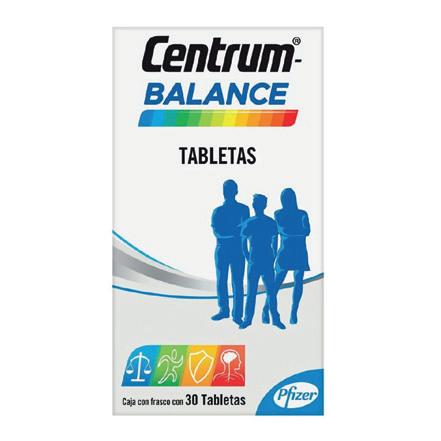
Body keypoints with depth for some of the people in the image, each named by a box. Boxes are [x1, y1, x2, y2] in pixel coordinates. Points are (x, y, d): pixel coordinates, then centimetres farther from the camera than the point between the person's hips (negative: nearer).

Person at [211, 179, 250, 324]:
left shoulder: (243, 209, 3)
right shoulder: (218, 211, 7)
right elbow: (216, 232, -5)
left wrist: (226, 231, -19)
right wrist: (235, 232, -20)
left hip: (238, 250, -2)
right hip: (221, 249, 2)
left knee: (237, 283, -1)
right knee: (221, 281, 7)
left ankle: (237, 314, 5)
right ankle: (224, 310, 21)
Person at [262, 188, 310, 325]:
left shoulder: (302, 214, 6)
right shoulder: (279, 214, 4)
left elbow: (307, 232, -4)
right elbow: (282, 230, -8)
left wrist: (289, 231, -6)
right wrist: (299, 232, -2)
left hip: (300, 253, 1)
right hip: (285, 251, -1)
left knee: (298, 282, 1)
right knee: (278, 282, 0)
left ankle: (294, 313, 5)